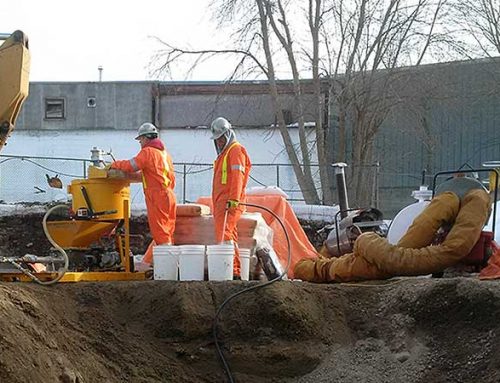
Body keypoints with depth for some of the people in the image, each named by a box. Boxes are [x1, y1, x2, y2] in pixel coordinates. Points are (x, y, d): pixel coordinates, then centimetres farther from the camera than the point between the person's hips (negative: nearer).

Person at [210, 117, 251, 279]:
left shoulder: (236, 150, -5)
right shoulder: (224, 152, 27)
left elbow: (237, 176, -16)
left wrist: (233, 199, -25)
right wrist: (216, 205, 23)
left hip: (230, 203, -10)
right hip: (221, 202, 10)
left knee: (224, 235, -18)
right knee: (229, 236, 9)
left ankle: (233, 270, -23)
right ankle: (235, 270, 10)